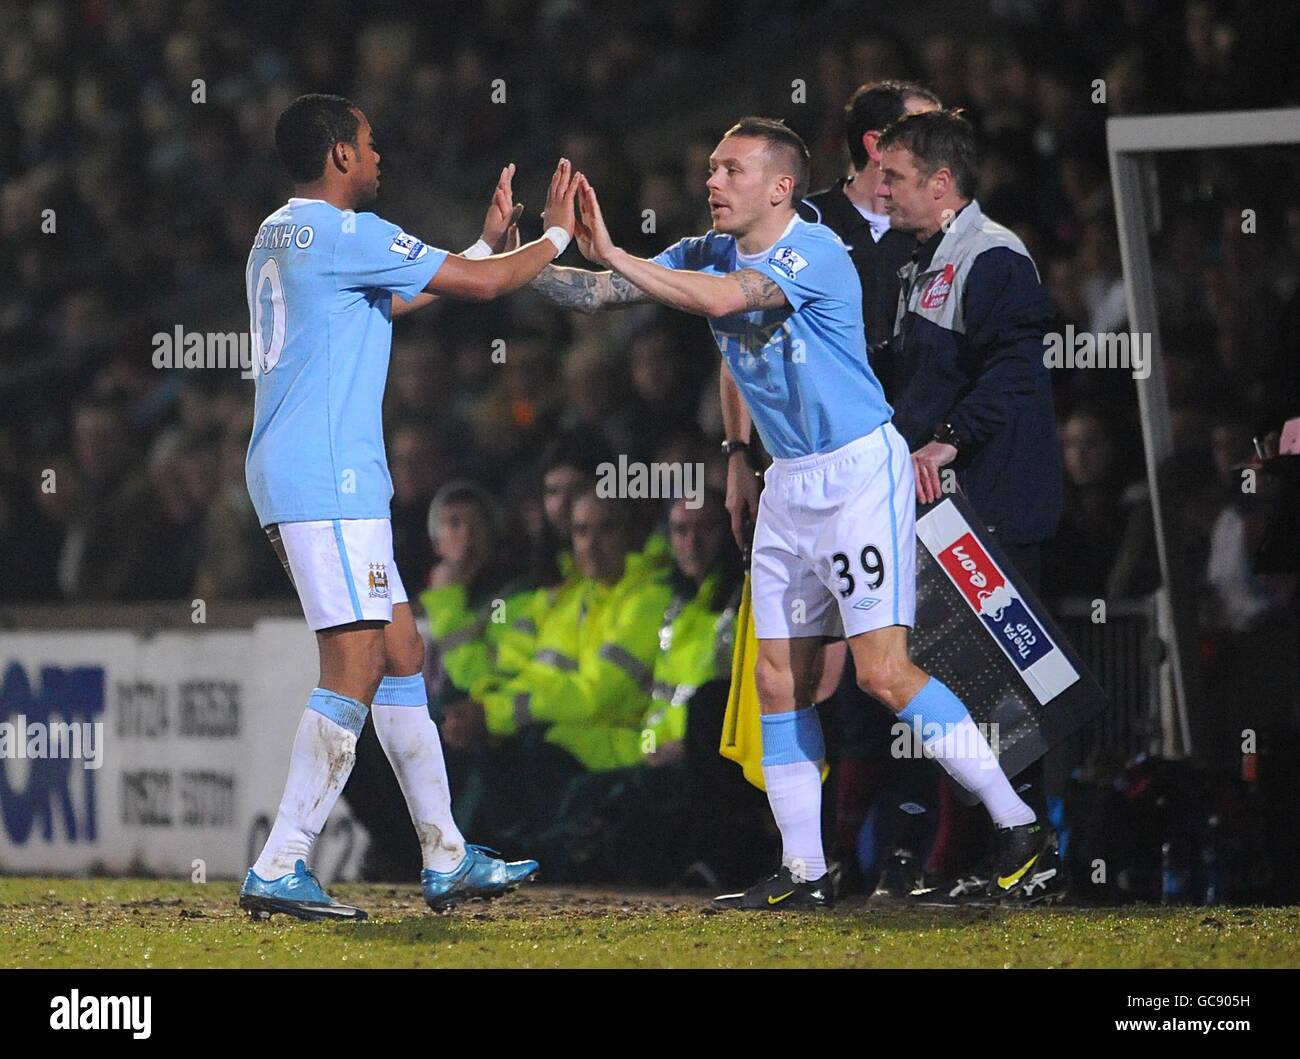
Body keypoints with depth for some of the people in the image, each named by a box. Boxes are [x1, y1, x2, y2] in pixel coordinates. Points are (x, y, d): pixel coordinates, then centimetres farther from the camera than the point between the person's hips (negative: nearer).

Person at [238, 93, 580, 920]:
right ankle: (279, 869, -15)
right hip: (326, 479, -10)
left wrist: (489, 239, 35)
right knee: (353, 669, -12)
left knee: (402, 657, 13)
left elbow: (398, 300, 33)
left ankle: (446, 859, 17)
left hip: (298, 479, 10)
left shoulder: (278, 238, 19)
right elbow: (482, 286, -7)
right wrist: (557, 234, 9)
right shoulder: (343, 234, -11)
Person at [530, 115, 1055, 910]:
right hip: (789, 482, 8)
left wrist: (613, 254, -29)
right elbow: (597, 294, 7)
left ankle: (1017, 822, -7)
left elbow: (722, 299, -32)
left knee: (884, 671, -15)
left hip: (859, 470, -8)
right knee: (779, 679, 4)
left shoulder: (814, 252, -17)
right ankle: (804, 871, 9)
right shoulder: (710, 255, 8)